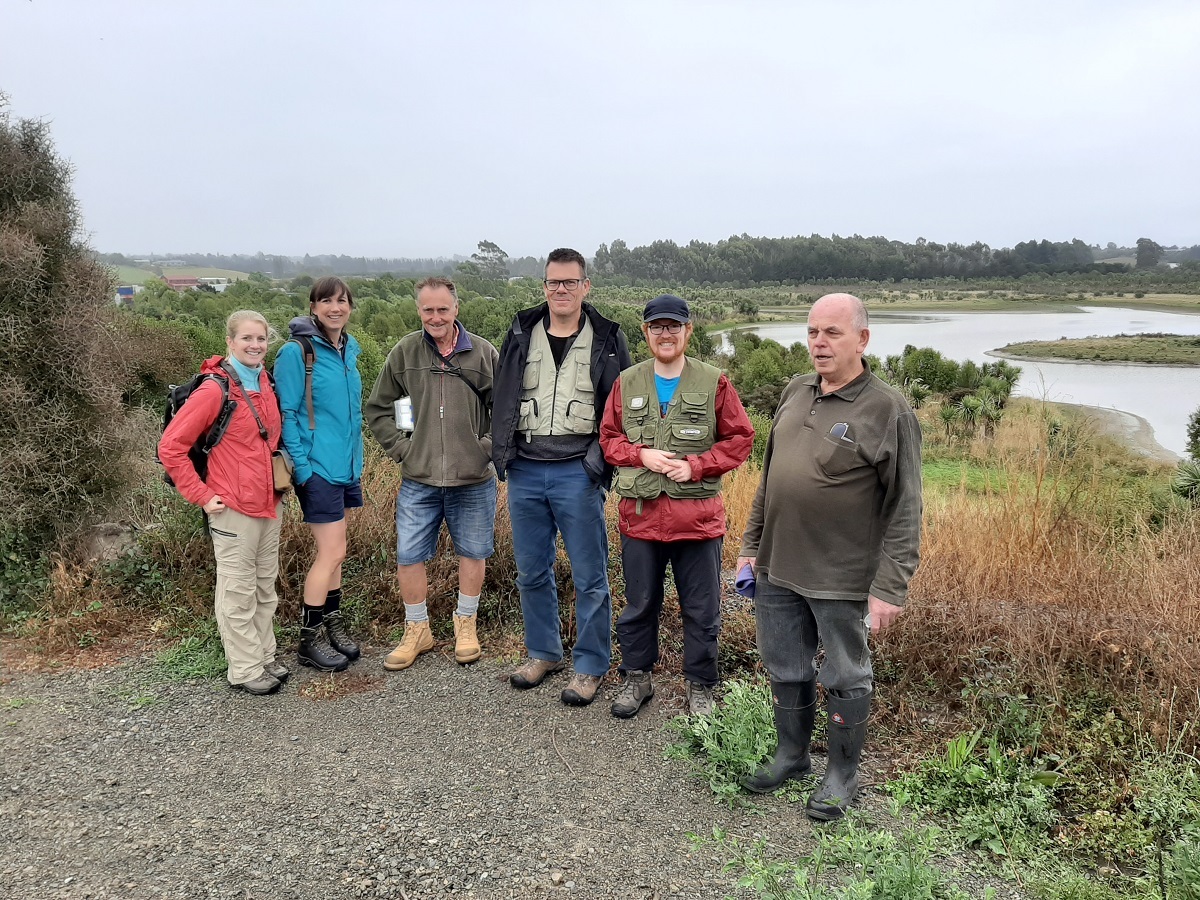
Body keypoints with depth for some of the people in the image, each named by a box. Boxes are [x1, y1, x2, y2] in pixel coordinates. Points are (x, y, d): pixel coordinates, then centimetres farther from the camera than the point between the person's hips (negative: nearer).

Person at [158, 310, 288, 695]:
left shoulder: (266, 383, 7)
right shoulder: (214, 390, -14)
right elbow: (170, 447, -13)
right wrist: (202, 496, -12)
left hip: (270, 504, 7)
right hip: (233, 508, -7)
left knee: (265, 588, 17)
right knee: (239, 593, 4)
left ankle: (265, 658, 30)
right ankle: (245, 671, 17)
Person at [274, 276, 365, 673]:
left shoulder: (350, 349, 11)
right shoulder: (296, 351, -12)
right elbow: (287, 414, -12)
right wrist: (301, 467, -16)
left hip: (345, 465, 7)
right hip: (318, 467, -7)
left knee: (333, 551, 15)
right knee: (333, 552, -4)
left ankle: (332, 624, 29)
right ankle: (309, 639, 11)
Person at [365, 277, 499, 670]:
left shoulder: (483, 353, -2)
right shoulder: (404, 352, 0)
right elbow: (377, 409, 8)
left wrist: (488, 446, -5)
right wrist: (401, 447, 0)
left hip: (474, 479, 0)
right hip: (419, 479, 1)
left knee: (472, 552, 12)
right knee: (408, 556, 5)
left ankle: (465, 624, 33)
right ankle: (417, 630, 25)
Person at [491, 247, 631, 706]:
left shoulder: (607, 339, 0)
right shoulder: (521, 334, 9)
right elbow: (502, 399, 12)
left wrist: (605, 462, -5)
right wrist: (502, 454, 6)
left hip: (578, 474, -3)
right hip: (525, 471, 4)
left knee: (589, 577, 2)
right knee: (531, 573, 14)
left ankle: (590, 666, 17)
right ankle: (543, 652, 31)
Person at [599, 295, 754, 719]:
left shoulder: (714, 382, -1)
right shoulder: (627, 383, 6)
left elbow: (740, 439, 0)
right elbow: (608, 438, 9)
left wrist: (696, 465, -13)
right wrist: (640, 455, -10)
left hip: (698, 516, -1)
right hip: (640, 514, 2)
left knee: (701, 610, 8)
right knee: (639, 605, 14)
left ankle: (699, 687, 26)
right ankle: (637, 678, 33)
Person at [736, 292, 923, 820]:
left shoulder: (887, 411, -12)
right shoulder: (794, 394, 7)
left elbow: (904, 509, -13)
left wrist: (890, 586, -17)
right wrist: (752, 544, 15)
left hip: (842, 579, -6)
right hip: (777, 570, 6)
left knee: (844, 679, 11)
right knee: (785, 670, 18)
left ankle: (842, 775, 29)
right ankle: (791, 755, 38)